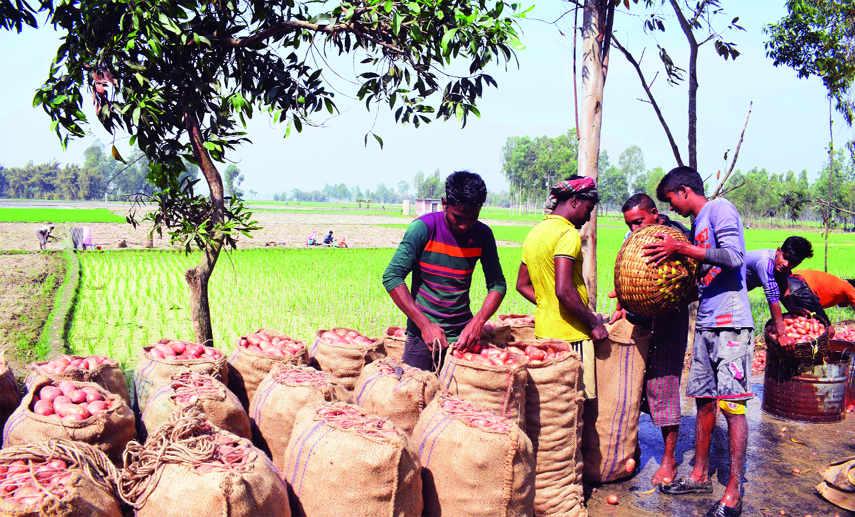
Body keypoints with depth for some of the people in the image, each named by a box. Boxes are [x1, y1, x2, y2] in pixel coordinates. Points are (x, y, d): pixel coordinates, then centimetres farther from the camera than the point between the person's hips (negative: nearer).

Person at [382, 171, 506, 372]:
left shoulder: (483, 235, -1)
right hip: (422, 335, -3)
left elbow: (497, 284, 2)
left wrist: (477, 322, -15)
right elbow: (392, 277, -16)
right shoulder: (423, 228, -12)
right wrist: (424, 324, -20)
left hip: (463, 335, 3)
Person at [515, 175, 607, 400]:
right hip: (570, 335, -9)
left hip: (543, 330, 9)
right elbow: (564, 290, -24)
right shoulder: (568, 234, -14)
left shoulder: (536, 232, 13)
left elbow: (522, 285, 19)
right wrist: (594, 324, -14)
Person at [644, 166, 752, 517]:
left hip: (731, 324, -9)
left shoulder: (720, 208, -4)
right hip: (706, 325, 9)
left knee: (732, 405, -6)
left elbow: (733, 257, -19)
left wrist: (680, 248, -19)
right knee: (704, 401, 12)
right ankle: (700, 475, 23)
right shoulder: (697, 225, 20)